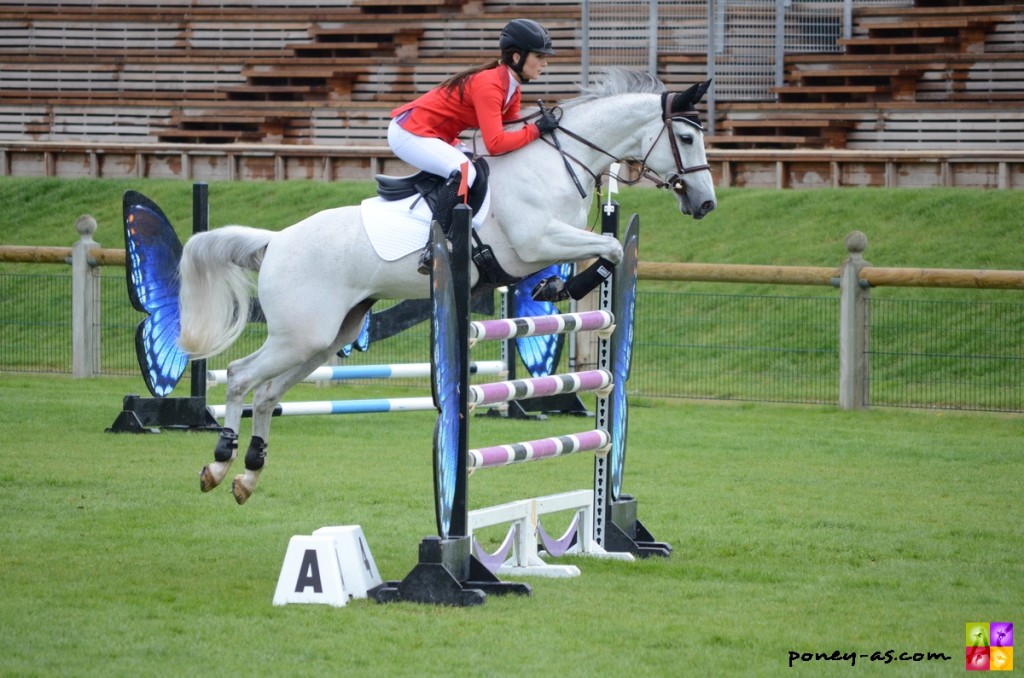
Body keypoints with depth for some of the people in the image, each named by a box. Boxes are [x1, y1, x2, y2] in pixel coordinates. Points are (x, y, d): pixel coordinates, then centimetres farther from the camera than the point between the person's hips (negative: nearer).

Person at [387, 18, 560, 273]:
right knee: (464, 171, -30)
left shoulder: (512, 89, 5)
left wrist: (543, 124, -7)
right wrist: (536, 130, -24)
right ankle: (432, 251, -32)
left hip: (436, 136, 11)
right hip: (410, 134, -11)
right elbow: (495, 143, -32)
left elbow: (510, 129, 7)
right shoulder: (489, 86, -25)